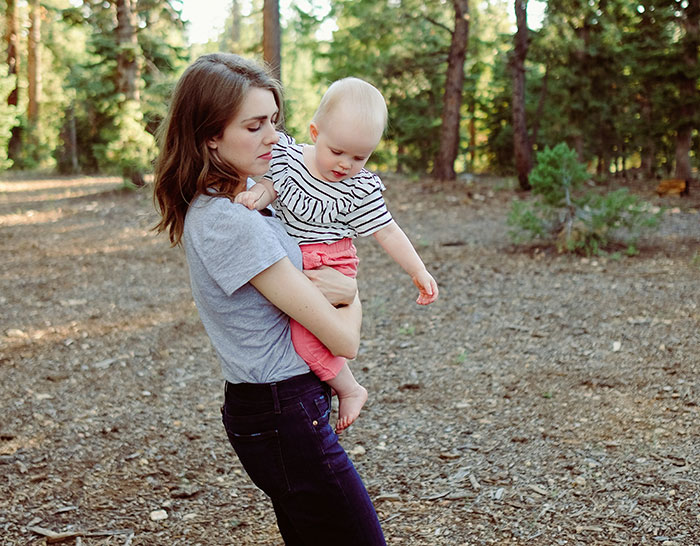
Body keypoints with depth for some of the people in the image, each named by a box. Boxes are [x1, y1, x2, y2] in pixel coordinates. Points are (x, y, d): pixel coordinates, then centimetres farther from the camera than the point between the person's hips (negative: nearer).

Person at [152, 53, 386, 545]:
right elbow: (344, 340, -21)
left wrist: (343, 284, -9)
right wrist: (352, 298, 2)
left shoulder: (242, 197, 6)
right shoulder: (231, 224, -24)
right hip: (285, 418, -10)